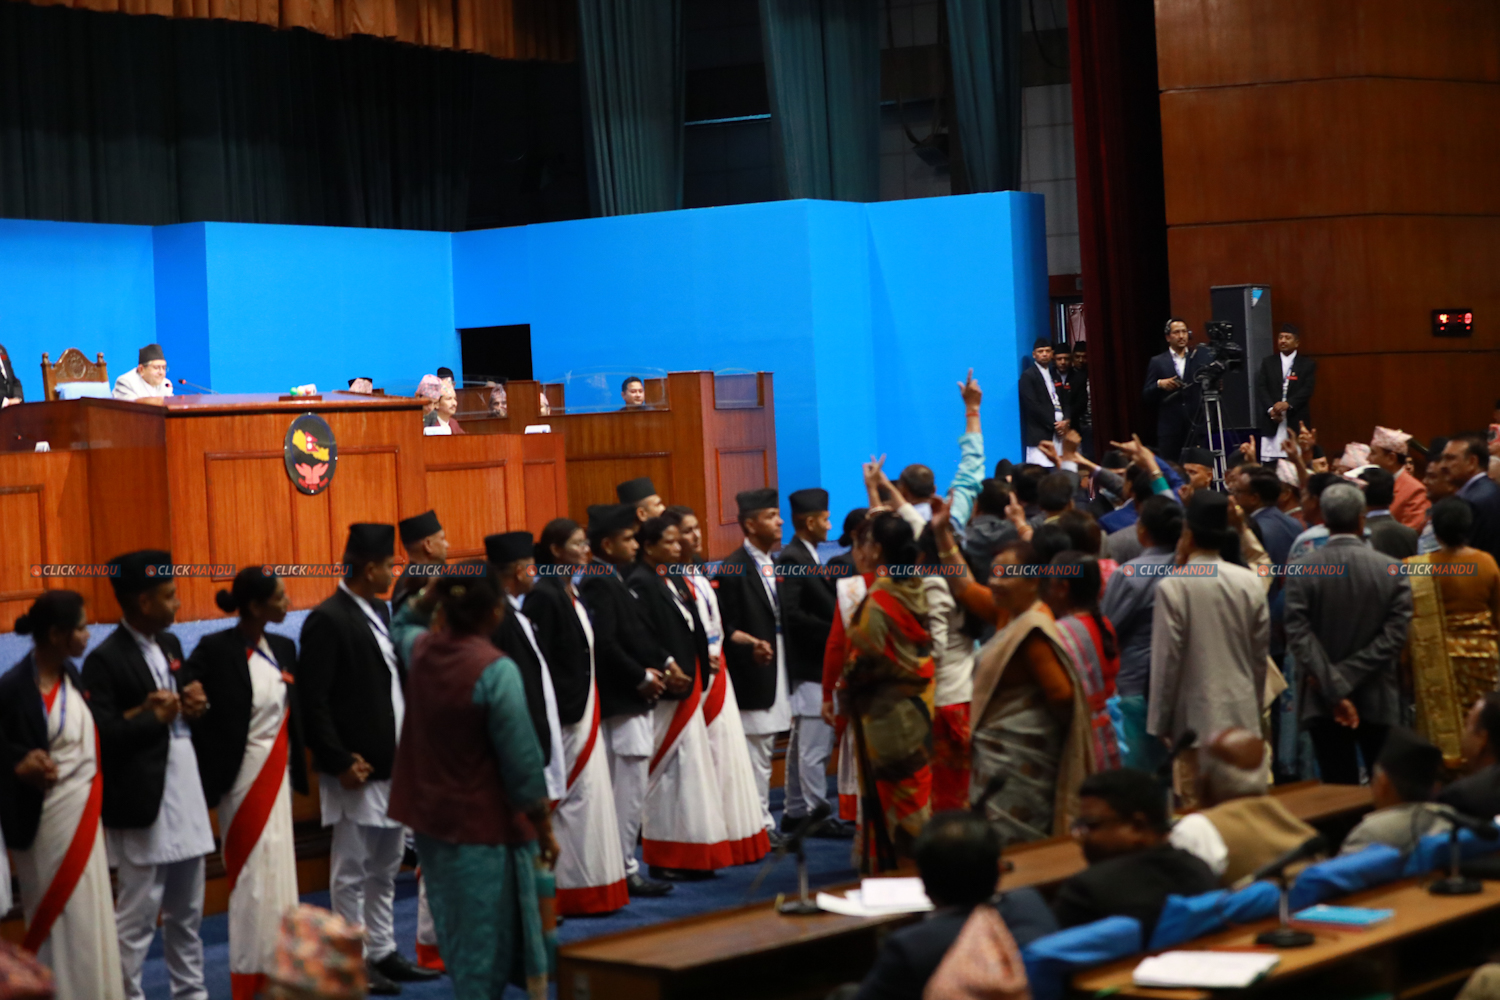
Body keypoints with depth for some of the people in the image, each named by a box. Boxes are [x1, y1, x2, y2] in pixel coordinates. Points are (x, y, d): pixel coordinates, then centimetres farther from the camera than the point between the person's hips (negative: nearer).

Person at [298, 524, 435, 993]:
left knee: (385, 868, 16)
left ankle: (383, 952, 26)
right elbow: (313, 701, -16)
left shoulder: (379, 612, 11)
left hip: (395, 764, 8)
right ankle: (354, 963, 11)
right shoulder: (327, 620, -14)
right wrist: (340, 761, -18)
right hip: (359, 769, -8)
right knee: (351, 872, 3)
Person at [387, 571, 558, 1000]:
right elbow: (522, 762, -18)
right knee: (487, 942, 5)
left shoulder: (421, 650, -2)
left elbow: (401, 626, 27)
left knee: (460, 935, 21)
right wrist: (544, 829, -8)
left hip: (433, 819, 7)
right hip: (485, 824, -7)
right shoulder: (496, 670, -21)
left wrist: (428, 597, 7)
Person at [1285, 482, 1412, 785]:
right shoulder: (1391, 570, -5)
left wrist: (1333, 689, -14)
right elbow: (1394, 635, -10)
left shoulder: (1302, 570, -7)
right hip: (1378, 702, 0)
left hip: (1323, 703, 0)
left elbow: (1298, 635, -14)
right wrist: (1346, 679, -10)